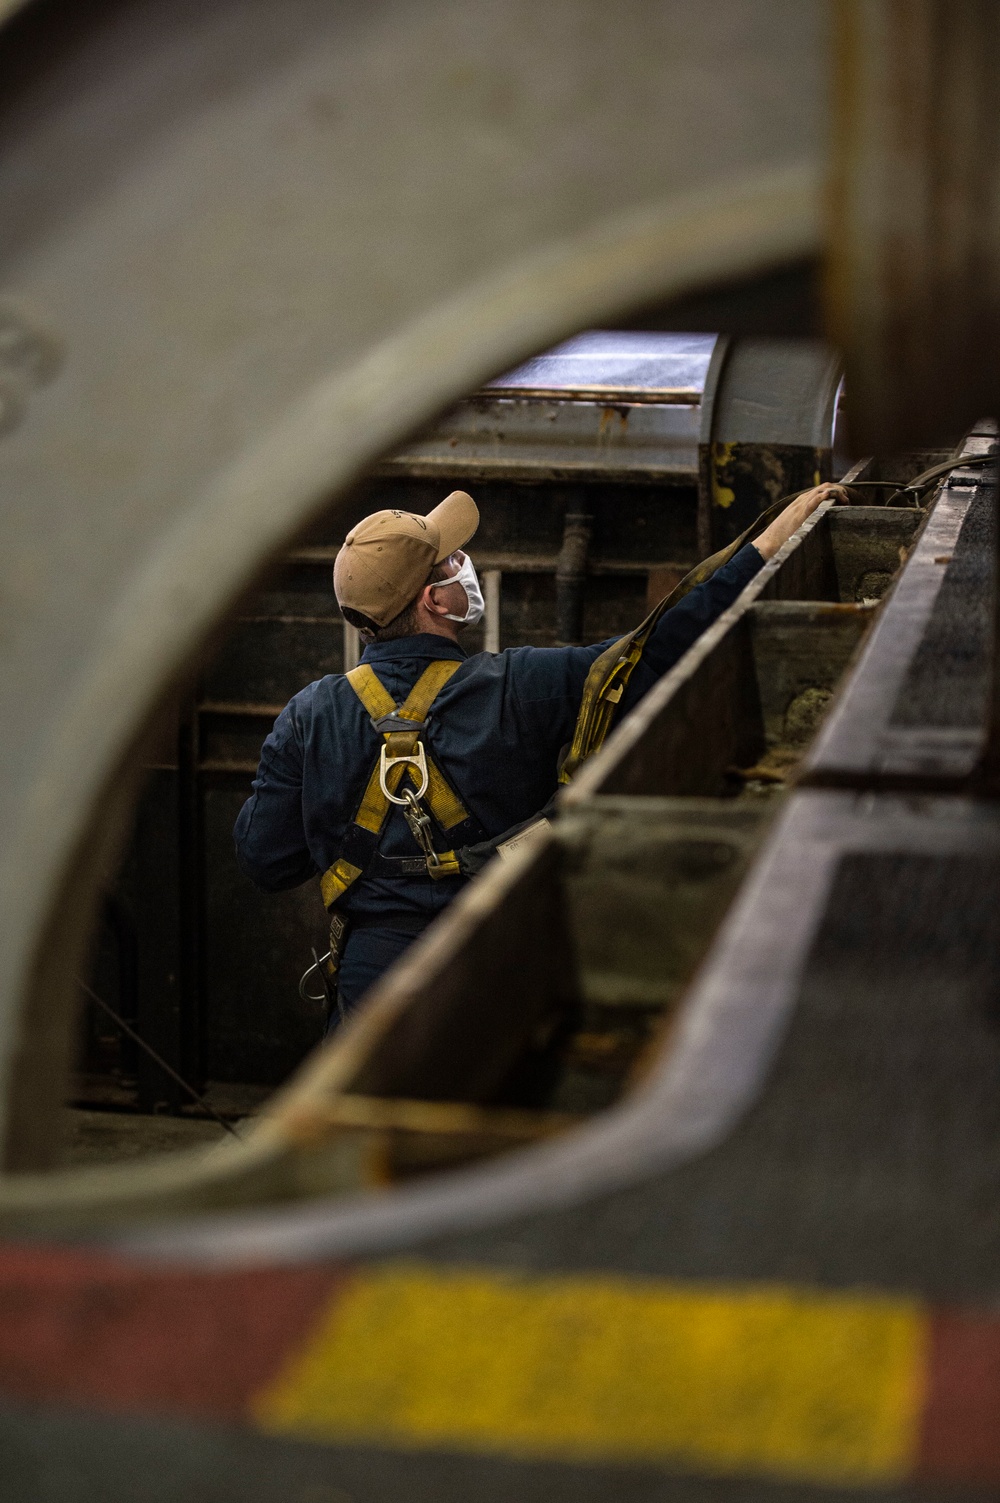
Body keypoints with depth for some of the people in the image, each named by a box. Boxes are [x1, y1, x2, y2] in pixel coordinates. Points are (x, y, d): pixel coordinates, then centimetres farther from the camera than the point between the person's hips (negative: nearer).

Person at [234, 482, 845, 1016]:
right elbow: (661, 657, -10)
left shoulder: (310, 717, -6)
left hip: (371, 981, 2)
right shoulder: (521, 688, -13)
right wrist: (766, 547, -5)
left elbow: (265, 860, -1)